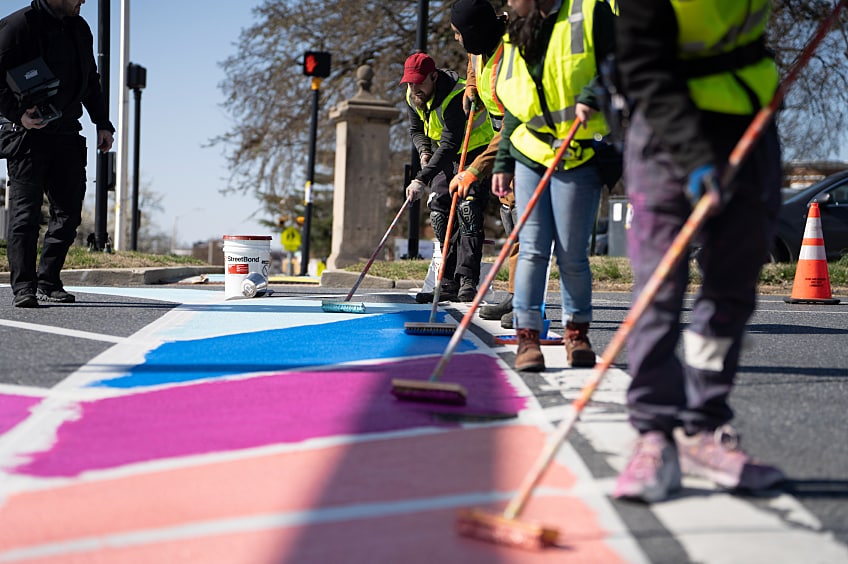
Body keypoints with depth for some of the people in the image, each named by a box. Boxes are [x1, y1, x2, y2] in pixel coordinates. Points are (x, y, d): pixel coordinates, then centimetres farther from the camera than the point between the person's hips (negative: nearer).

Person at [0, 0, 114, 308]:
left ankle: (48, 283, 15)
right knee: (26, 212, -6)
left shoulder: (80, 29, 16)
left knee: (69, 211, 5)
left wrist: (103, 124, 18)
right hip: (25, 133, -7)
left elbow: (90, 82, 25)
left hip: (66, 133, 7)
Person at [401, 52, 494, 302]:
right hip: (444, 158, 7)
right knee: (439, 211, -1)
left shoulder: (457, 96, -32)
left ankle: (467, 281, -20)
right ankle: (449, 282, 3)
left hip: (475, 152, -7)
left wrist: (422, 179, -43)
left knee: (468, 211, -20)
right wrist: (424, 150, -12)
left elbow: (450, 145, -38)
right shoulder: (413, 96, -7)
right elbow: (416, 129, 11)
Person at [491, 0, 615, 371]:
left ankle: (577, 333, 17)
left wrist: (592, 97, -22)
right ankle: (527, 336, 0)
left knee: (571, 254, -1)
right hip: (529, 158, 5)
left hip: (579, 157, -4)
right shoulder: (514, 40, 17)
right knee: (532, 248, -2)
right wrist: (503, 164, 15)